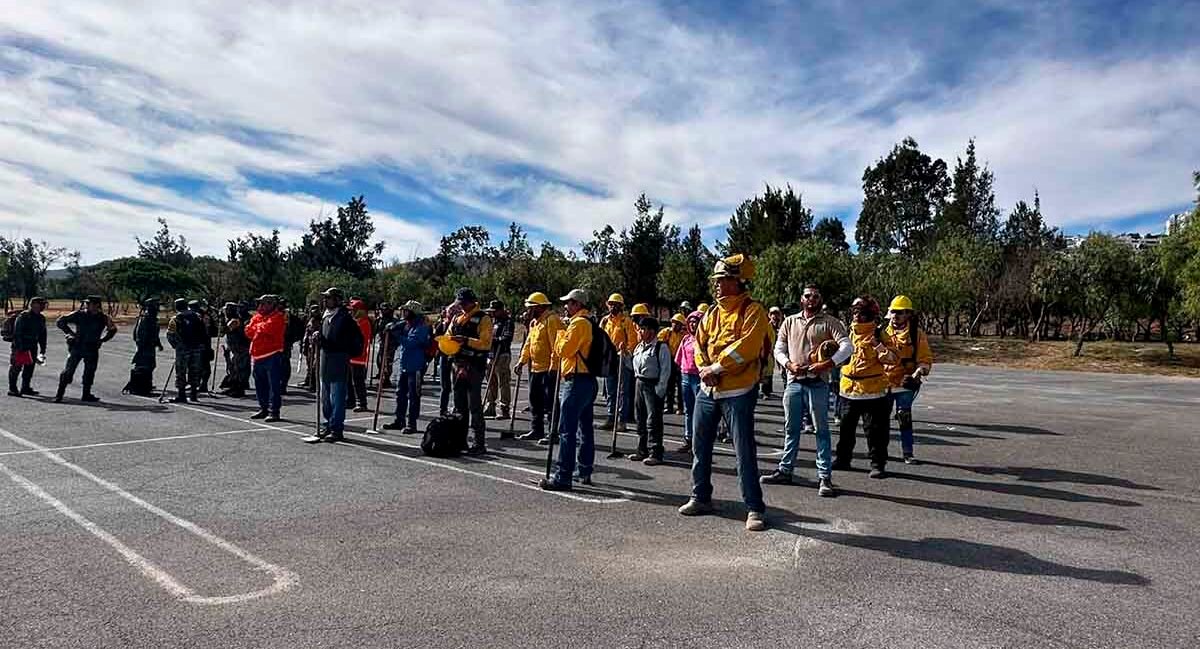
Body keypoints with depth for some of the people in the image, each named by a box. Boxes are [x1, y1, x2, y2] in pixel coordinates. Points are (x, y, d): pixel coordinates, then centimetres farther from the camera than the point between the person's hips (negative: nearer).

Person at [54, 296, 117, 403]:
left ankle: (86, 395, 17)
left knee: (90, 372, 7)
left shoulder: (103, 318, 3)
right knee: (68, 370, -6)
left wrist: (102, 340, 8)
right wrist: (71, 333, -7)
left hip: (92, 349, 2)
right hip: (77, 346, -2)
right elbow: (60, 322, 2)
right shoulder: (79, 314, -3)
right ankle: (59, 394, 0)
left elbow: (112, 329, 18)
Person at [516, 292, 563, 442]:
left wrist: (553, 366, -23)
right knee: (535, 401, 14)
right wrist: (522, 361, 13)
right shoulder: (534, 322, 17)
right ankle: (536, 430, 24)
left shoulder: (552, 320, -13)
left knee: (550, 402, -5)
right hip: (535, 368, 10)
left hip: (549, 369, -10)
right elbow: (529, 344, 22)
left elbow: (556, 345, -20)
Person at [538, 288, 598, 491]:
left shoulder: (579, 323, -13)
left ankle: (562, 477, -9)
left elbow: (564, 349, -16)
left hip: (576, 381, -10)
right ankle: (585, 472, 23)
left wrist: (561, 334, 0)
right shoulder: (590, 324, 18)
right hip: (588, 381, 10)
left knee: (567, 430, -9)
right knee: (585, 429, 14)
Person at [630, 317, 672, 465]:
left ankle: (655, 454, 1)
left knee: (653, 421, -5)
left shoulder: (661, 347, -10)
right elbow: (634, 366, 21)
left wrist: (660, 390, -17)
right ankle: (642, 451, 23)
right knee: (640, 420, 13)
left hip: (653, 386, -8)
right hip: (639, 384, 8)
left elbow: (665, 370, -12)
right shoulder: (638, 347, 13)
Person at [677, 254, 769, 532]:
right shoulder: (713, 312, 12)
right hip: (708, 390, 7)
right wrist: (703, 368, -10)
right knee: (700, 445, 14)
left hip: (738, 392, -7)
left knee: (745, 452, -3)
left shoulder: (753, 311, -9)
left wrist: (716, 367, -18)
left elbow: (747, 346, -22)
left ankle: (754, 508, 8)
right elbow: (699, 342, 9)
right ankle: (701, 498, 29)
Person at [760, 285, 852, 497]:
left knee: (821, 430, 0)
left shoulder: (829, 322, 1)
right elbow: (779, 349, 12)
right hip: (793, 382, 4)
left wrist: (827, 364, -21)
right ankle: (785, 470, 22)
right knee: (791, 429, 12)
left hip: (817, 383, -4)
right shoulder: (789, 322, 12)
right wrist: (788, 364, -8)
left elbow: (847, 346, -9)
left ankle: (825, 477, 4)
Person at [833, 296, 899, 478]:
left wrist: (879, 345, -24)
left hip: (873, 392, -6)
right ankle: (843, 459, 29)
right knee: (846, 428, 16)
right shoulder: (848, 332, 11)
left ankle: (878, 464, 8)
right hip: (848, 390, 6)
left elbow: (894, 359, -13)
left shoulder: (879, 334, -6)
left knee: (875, 430, -2)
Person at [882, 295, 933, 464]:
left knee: (904, 418, -7)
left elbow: (926, 359, -5)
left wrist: (917, 375, -20)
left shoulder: (916, 333, -5)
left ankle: (908, 453, 3)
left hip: (905, 383, -4)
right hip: (884, 382, 4)